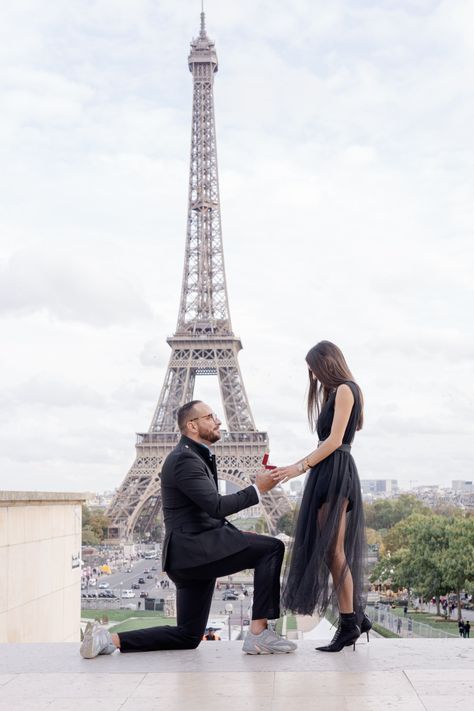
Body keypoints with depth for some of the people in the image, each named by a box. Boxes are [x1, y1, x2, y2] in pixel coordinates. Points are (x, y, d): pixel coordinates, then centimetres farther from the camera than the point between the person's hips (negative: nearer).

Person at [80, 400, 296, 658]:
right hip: (193, 549, -11)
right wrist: (258, 489, -16)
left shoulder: (198, 457, 19)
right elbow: (216, 506, -24)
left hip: (191, 555, 11)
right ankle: (258, 633, -16)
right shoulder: (185, 459, -14)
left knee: (188, 636, 15)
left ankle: (109, 639, 11)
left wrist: (237, 537, 16)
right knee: (272, 548, -16)